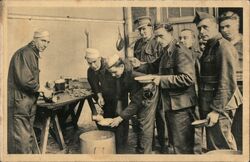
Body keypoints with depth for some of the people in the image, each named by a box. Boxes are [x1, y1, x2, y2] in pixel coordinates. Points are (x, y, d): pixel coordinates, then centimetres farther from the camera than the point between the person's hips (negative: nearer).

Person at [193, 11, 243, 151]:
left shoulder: (224, 47, -15)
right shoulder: (210, 47, 14)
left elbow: (227, 83, -21)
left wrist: (216, 110, -21)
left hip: (219, 105, -9)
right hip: (209, 104, 10)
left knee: (220, 146, -1)